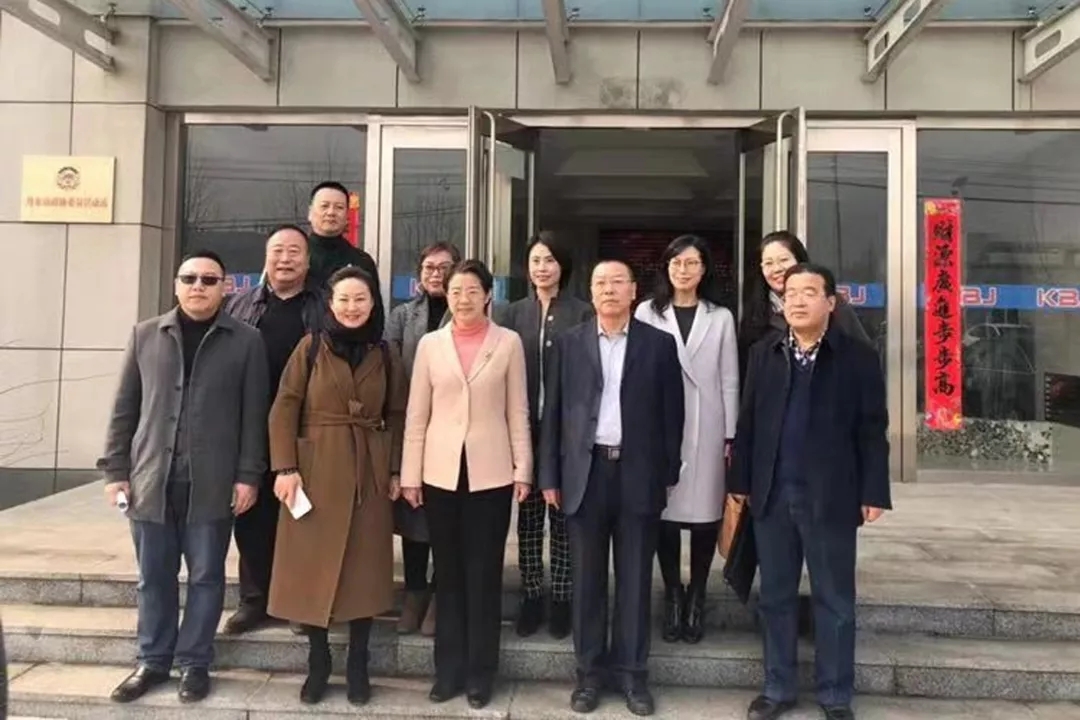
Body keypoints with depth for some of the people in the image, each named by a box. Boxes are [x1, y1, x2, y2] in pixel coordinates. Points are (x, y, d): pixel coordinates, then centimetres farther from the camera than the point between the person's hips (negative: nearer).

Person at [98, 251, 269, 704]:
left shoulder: (246, 341, 0)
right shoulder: (146, 335, 8)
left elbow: (254, 414, -2)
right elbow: (124, 408, 9)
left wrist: (248, 475, -6)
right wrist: (115, 470, 4)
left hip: (212, 483, -2)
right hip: (151, 479, 2)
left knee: (205, 577, 7)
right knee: (154, 577, 11)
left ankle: (194, 663, 21)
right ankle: (153, 661, 26)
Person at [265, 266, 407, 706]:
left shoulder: (386, 356, 6)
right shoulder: (311, 347, -1)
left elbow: (397, 417, 9)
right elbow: (284, 409, -4)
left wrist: (395, 471, 2)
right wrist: (285, 467, -12)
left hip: (369, 475, 2)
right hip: (317, 470, -1)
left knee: (365, 569, 6)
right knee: (313, 569, 4)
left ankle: (358, 668, 20)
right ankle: (317, 666, 21)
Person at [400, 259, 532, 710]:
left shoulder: (509, 343, 1)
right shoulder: (430, 344, 5)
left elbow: (518, 412, 2)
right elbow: (416, 414, 5)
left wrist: (523, 470, -3)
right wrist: (410, 474, 1)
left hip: (491, 473, -2)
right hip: (441, 472, 2)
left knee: (484, 575, 6)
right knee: (448, 574, 11)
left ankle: (480, 673, 19)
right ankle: (448, 670, 23)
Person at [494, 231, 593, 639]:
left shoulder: (582, 314, -1)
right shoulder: (512, 313, 8)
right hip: (524, 431, 3)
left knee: (564, 517, 6)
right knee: (528, 517, 9)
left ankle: (561, 599, 18)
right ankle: (531, 597, 21)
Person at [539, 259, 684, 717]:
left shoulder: (659, 343, 3)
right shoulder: (569, 343, 5)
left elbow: (671, 412, 5)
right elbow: (553, 411, 4)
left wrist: (669, 473, 2)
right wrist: (549, 476, 1)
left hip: (639, 473, 0)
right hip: (585, 471, 1)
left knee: (635, 578, 8)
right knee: (587, 578, 8)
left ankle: (631, 671, 21)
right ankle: (590, 671, 21)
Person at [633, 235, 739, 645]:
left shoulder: (721, 318, 8)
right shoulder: (647, 314, 5)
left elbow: (729, 381, 6)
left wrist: (731, 435, 2)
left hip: (706, 428, 1)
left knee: (706, 512, 2)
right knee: (665, 511, 2)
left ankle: (697, 596, 18)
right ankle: (673, 594, 17)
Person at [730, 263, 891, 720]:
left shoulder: (858, 357, -2)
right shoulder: (763, 354, 7)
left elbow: (872, 431, -3)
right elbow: (748, 422, 6)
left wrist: (873, 493, -7)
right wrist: (741, 482, 4)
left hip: (831, 497, -2)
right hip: (772, 495, 3)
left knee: (834, 601, 10)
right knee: (775, 597, 12)